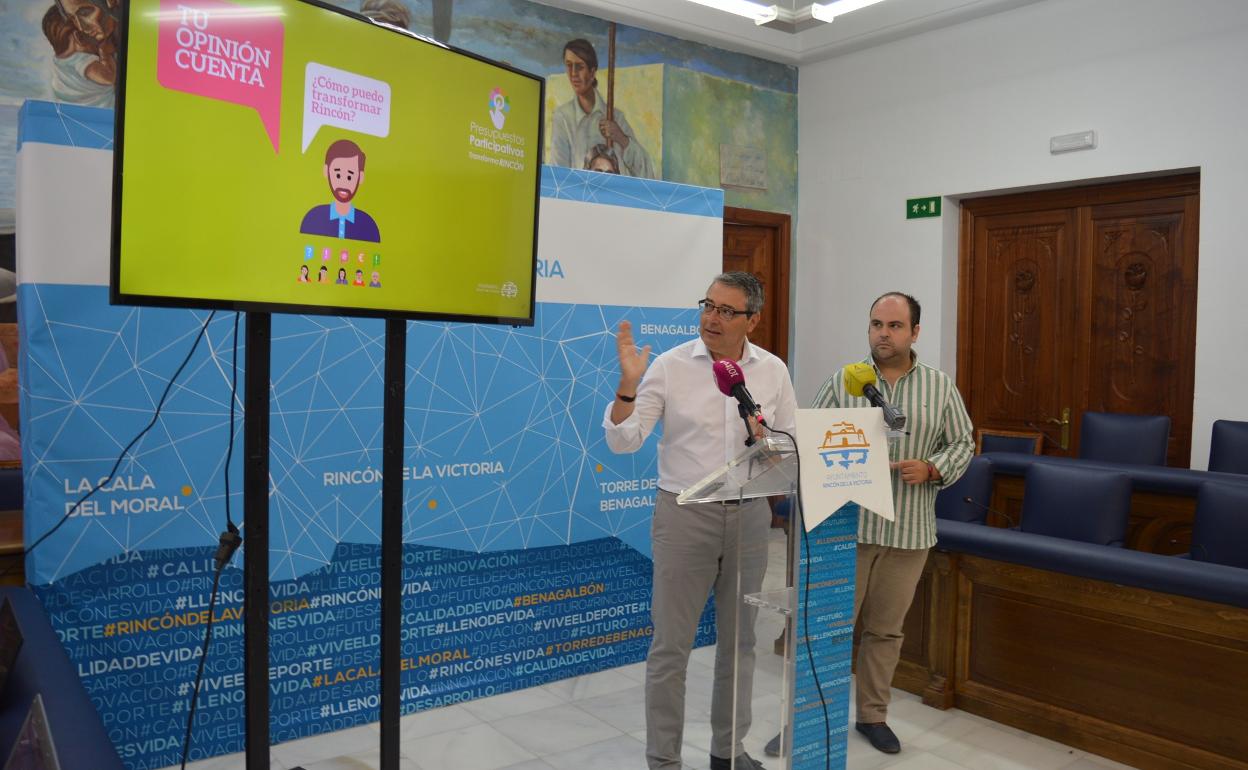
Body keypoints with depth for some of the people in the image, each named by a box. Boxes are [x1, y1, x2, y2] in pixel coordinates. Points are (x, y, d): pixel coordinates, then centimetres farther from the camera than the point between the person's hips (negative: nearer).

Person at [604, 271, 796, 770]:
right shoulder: (670, 366, -6)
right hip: (684, 512, -3)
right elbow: (622, 441, -11)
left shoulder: (773, 371, 3)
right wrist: (628, 384, -24)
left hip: (749, 514, 3)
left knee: (739, 639, 15)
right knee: (671, 645, 3)